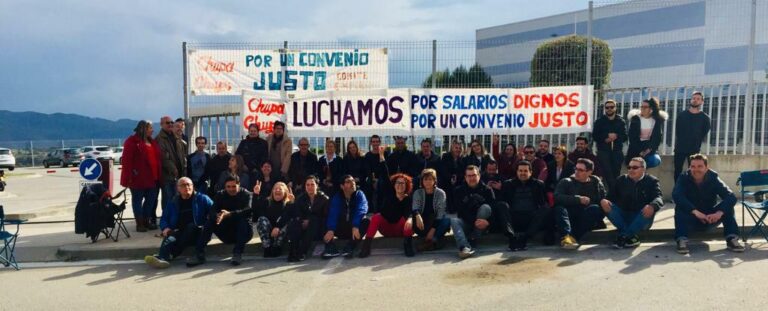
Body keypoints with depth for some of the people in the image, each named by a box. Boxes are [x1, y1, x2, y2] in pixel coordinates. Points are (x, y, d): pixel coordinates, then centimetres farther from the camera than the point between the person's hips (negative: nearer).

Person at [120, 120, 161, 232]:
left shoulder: (152, 142, 15)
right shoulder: (132, 141, -8)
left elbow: (157, 159, 17)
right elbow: (127, 160, -14)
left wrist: (157, 175, 13)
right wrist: (129, 177, -19)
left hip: (151, 177, 8)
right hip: (138, 178, -8)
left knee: (151, 199, 11)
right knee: (137, 200, 3)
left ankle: (146, 221, 23)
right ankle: (140, 224, 9)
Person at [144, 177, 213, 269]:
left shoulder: (202, 198, 10)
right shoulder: (173, 202, 19)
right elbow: (164, 219, 20)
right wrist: (165, 228, -3)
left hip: (198, 234, -2)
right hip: (179, 232, 2)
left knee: (192, 226, -35)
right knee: (169, 239, -30)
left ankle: (170, 255, -43)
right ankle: (163, 258, -60)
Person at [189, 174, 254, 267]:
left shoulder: (246, 194, -6)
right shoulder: (220, 195, 4)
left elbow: (248, 211, -26)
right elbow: (212, 212, -12)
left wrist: (230, 214, -42)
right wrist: (217, 216, -37)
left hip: (243, 233, -3)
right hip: (226, 234, 3)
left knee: (243, 220, -32)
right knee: (210, 222, -19)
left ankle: (237, 254, -33)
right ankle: (200, 255, -22)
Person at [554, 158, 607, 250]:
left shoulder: (595, 182, 12)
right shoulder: (566, 182, 7)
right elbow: (557, 198, -11)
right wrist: (578, 199, -17)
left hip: (587, 218, 1)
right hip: (569, 218, 0)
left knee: (595, 208, -27)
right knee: (559, 208, -28)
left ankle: (574, 237, -35)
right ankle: (566, 236, -49)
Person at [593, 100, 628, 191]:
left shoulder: (621, 121, 10)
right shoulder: (599, 121, 7)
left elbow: (625, 136, 4)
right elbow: (595, 136, 0)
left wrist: (616, 137, -14)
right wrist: (606, 138, -13)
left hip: (617, 152, 1)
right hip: (603, 151, -1)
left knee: (616, 174, 1)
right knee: (607, 174, -12)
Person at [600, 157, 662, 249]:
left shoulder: (651, 181, 4)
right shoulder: (621, 180, 11)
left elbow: (659, 198, -13)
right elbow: (610, 196, 2)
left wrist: (652, 206, -39)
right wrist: (603, 200, -25)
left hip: (643, 219, -2)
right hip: (623, 218, 2)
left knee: (651, 209, -34)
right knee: (606, 206, -24)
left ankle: (623, 236, -30)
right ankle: (631, 237, -29)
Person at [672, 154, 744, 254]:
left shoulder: (713, 178, -11)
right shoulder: (684, 177, -15)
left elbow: (731, 197, -22)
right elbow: (676, 195, -33)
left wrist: (719, 212, -41)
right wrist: (695, 212, -45)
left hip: (710, 218, 2)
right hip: (691, 218, -2)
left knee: (727, 206, -21)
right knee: (680, 207, -31)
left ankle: (732, 239, -19)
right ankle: (682, 240, -34)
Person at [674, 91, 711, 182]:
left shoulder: (705, 118, 4)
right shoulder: (681, 115, 9)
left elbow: (703, 135, 4)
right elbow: (677, 132, 7)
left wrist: (696, 145, -1)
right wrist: (679, 144, 1)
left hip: (694, 150, -2)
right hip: (680, 148, 2)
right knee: (677, 171, 2)